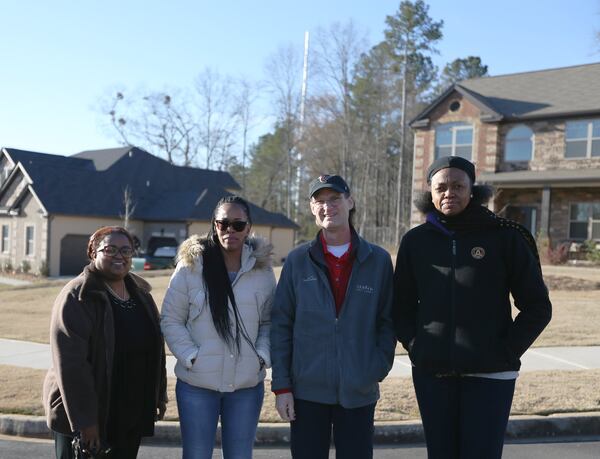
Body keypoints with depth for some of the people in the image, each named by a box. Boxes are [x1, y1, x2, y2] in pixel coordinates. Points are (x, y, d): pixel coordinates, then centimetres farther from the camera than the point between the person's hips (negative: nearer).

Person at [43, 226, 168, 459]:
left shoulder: (141, 293, 7)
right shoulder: (78, 297, -14)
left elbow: (155, 347, 15)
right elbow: (71, 363, -19)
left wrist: (159, 395, 13)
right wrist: (84, 421, -21)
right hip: (85, 418, -6)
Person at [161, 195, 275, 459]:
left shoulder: (262, 269, 1)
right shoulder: (190, 265, -6)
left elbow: (270, 321, 8)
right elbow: (171, 320, -2)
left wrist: (262, 356, -6)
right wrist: (191, 356, -12)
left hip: (247, 384, 2)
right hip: (197, 383, -2)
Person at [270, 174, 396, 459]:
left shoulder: (378, 260, 1)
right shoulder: (297, 261, 1)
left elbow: (387, 322, 5)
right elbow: (281, 326, 1)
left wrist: (379, 368, -8)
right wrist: (281, 385, -3)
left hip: (359, 392, 0)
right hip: (307, 391, 0)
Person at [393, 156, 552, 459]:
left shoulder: (505, 237, -2)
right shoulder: (416, 241, 4)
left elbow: (537, 306, 2)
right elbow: (402, 306, 13)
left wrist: (507, 352, -5)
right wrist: (415, 347, 0)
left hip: (489, 375, -2)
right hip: (431, 375, 2)